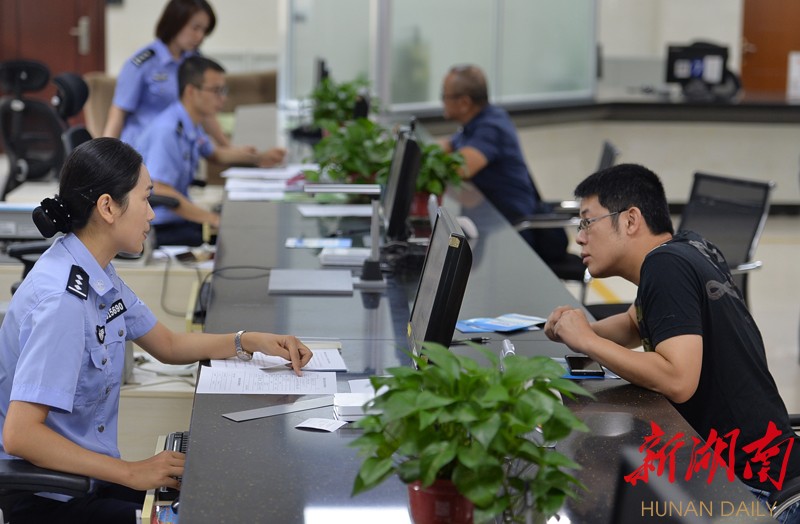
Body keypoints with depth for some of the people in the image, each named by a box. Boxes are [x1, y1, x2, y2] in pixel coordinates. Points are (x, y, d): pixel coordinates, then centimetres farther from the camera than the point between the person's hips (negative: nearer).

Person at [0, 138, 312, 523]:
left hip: (89, 477, 9)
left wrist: (252, 342, 6)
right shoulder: (62, 300, -24)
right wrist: (132, 473, -25)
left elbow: (168, 345, 20)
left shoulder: (98, 273, 5)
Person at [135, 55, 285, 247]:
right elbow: (161, 192, -29)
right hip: (159, 228, -10)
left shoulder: (191, 125, 9)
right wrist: (214, 220, -30)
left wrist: (259, 158, 20)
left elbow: (214, 153, 32)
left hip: (178, 216, 10)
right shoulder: (167, 131, -21)